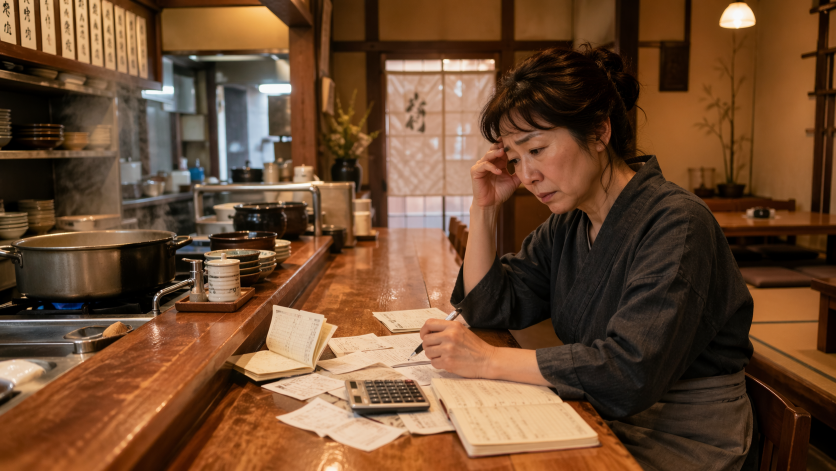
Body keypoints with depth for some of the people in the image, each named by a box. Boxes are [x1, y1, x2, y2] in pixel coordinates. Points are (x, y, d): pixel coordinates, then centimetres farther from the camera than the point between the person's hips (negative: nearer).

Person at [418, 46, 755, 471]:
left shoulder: (675, 225, -22)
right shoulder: (566, 224, 2)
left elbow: (630, 371, -30)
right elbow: (489, 308, 5)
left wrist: (490, 360, -28)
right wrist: (484, 208, -4)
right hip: (602, 420, 6)